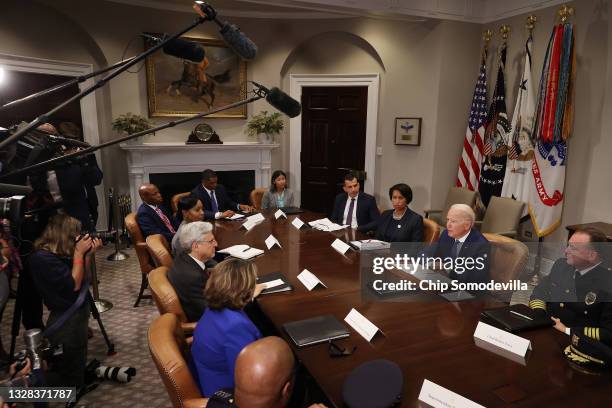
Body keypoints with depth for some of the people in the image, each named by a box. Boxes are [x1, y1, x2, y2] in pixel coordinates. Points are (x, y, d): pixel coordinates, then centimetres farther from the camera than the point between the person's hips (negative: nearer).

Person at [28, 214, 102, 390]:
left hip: (78, 311, 9)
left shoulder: (59, 254, 1)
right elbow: (74, 284, -26)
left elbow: (81, 275, 9)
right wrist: (79, 253, -22)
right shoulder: (43, 258, -25)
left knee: (78, 364, 25)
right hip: (65, 319, -9)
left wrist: (89, 253, -3)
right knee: (68, 368, 8)